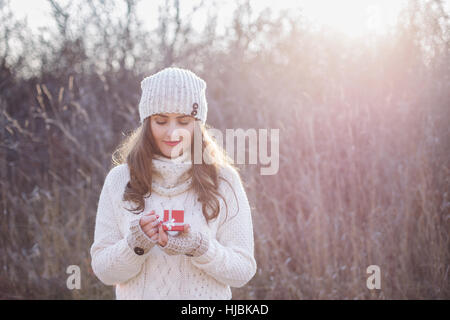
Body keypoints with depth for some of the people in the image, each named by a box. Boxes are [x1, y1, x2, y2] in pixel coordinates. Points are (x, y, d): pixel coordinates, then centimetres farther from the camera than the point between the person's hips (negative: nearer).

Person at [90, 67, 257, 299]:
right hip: (138, 296, 1)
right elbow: (103, 271, 1)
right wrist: (136, 243, -15)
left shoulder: (223, 180, -2)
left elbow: (243, 271, -2)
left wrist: (198, 247, -17)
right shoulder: (120, 179, 1)